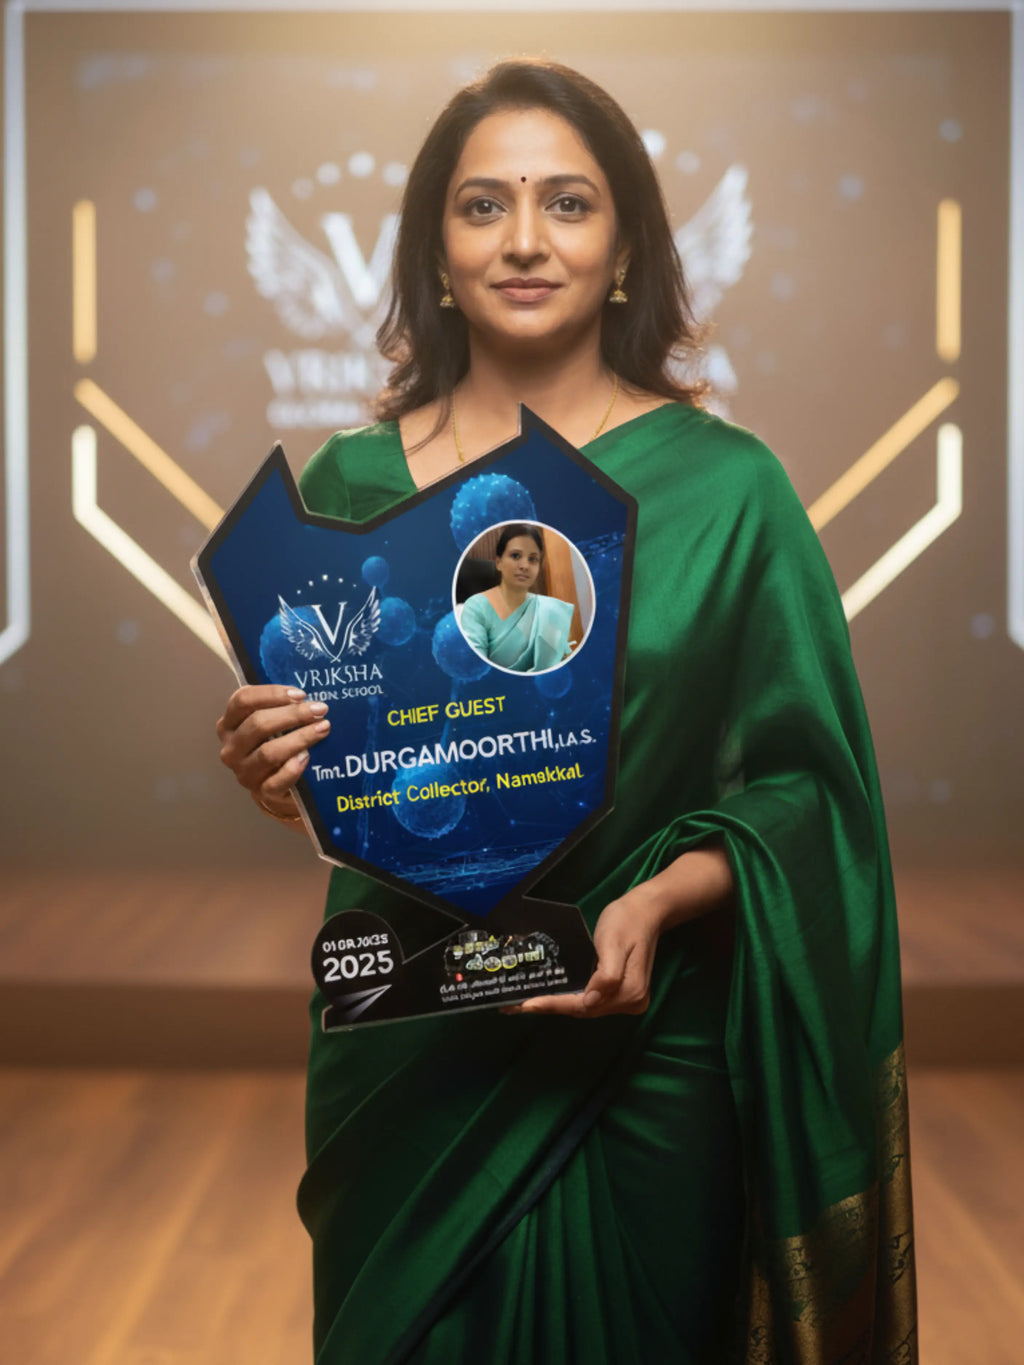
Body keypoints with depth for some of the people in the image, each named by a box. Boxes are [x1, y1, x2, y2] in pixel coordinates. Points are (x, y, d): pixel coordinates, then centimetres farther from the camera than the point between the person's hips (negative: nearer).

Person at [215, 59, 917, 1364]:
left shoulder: (726, 486, -7)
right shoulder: (353, 480, -1)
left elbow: (802, 783, -4)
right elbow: (314, 788, 7)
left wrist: (661, 901, -20)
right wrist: (272, 767, -15)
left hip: (647, 1046, -1)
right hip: (404, 1047, 2)